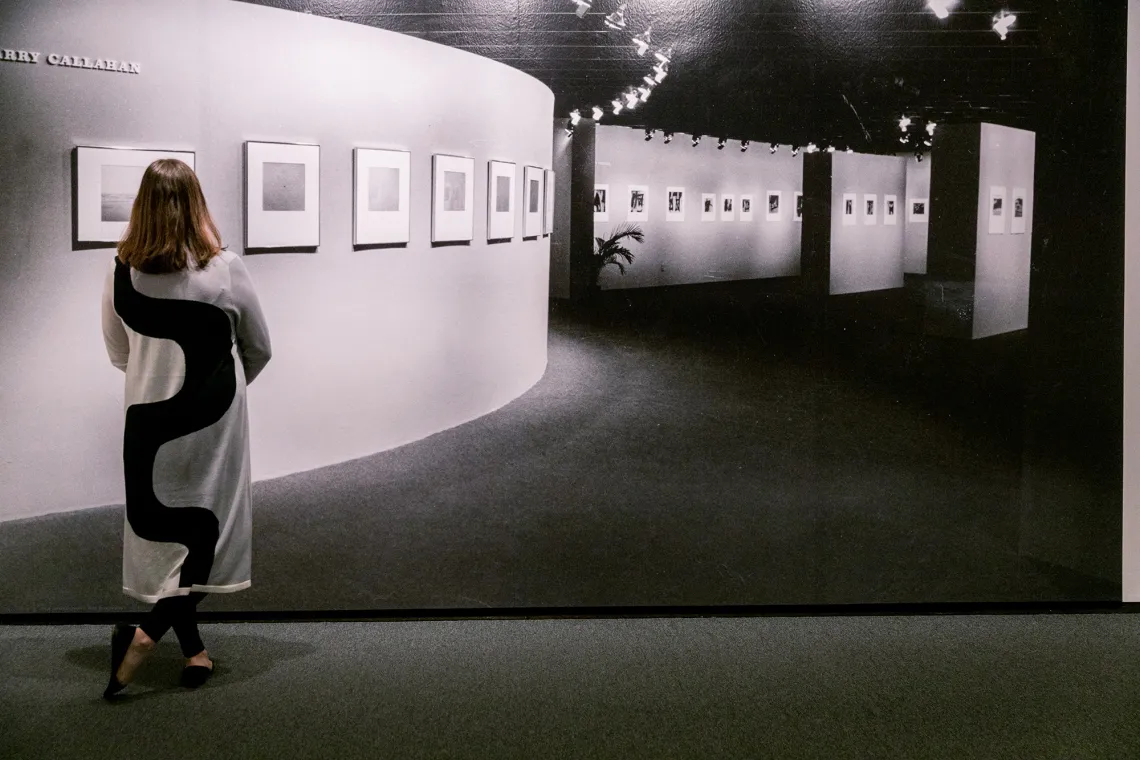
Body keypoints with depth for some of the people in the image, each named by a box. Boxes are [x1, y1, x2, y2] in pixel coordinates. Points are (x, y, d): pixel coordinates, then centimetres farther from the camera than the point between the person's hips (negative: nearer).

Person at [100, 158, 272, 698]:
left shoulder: (121, 273, -7)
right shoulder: (225, 270, -13)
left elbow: (118, 354, 6)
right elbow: (258, 349, 1)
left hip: (147, 416, 3)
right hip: (213, 417, -3)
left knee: (163, 532, 14)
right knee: (207, 530, 8)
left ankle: (193, 650, 20)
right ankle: (149, 633, -8)